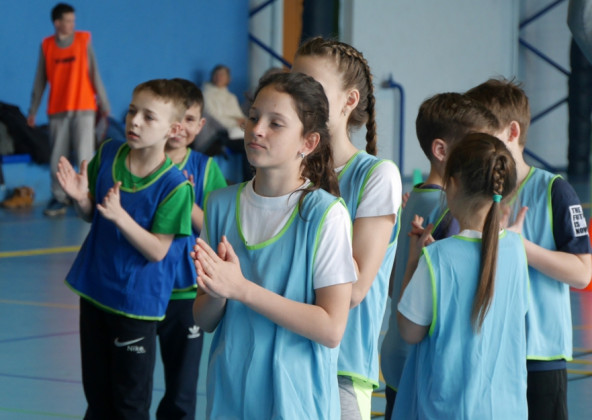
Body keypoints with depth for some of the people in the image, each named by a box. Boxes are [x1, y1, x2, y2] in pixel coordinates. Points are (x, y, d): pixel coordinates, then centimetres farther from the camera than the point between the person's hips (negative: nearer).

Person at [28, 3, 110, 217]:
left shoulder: (84, 40, -1)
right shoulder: (46, 46, 3)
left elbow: (94, 74, -1)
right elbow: (40, 80, 8)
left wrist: (103, 104, -3)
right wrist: (33, 110, 8)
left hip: (83, 109, -2)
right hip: (58, 110, 2)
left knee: (85, 157, -7)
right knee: (57, 158, 3)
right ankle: (59, 199, 13)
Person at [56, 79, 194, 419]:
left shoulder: (175, 185, -19)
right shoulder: (108, 154, -3)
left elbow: (157, 250, -19)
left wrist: (119, 215, -31)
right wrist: (81, 198, -13)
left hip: (137, 301, -5)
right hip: (95, 289, 5)